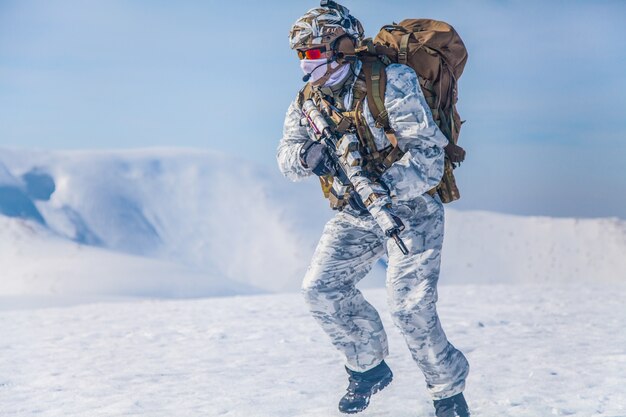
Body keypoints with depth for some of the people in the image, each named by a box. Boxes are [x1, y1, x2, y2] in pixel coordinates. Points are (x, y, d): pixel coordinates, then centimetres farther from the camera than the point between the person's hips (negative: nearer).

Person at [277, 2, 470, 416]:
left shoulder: (390, 84, -20)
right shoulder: (310, 100, 1)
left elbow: (427, 155, -26)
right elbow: (286, 157, 0)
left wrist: (382, 185, -41)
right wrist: (307, 155, -25)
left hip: (410, 209, -7)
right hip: (356, 216, 7)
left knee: (410, 304, -16)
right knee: (321, 287, -5)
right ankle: (369, 366, 17)